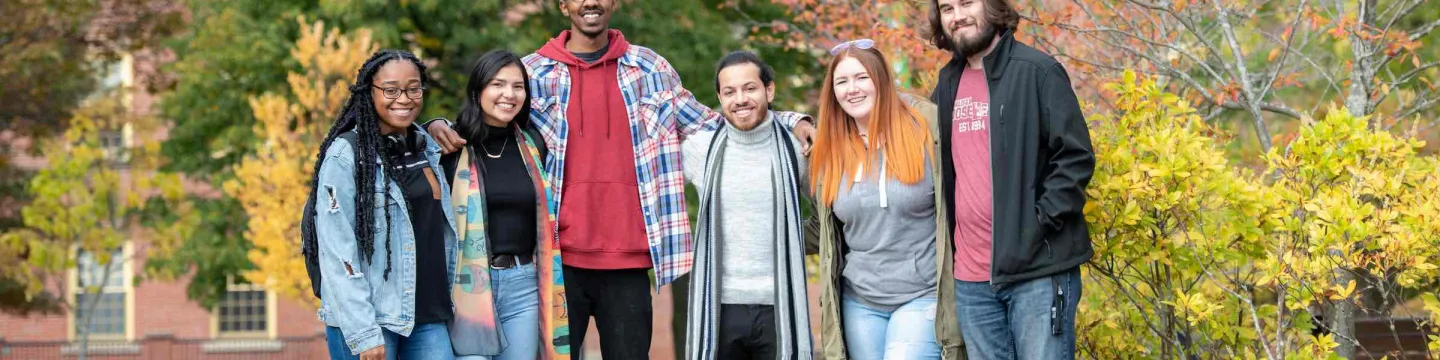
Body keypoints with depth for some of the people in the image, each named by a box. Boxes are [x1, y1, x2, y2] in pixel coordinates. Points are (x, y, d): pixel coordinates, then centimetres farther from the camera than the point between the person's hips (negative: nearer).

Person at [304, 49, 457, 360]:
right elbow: (336, 251, -13)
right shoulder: (345, 154, -8)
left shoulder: (429, 148, 11)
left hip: (429, 318, 5)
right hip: (366, 322, -5)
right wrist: (363, 332, -18)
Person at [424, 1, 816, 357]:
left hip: (628, 259, 1)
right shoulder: (534, 72, 7)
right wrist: (441, 127, -8)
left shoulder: (649, 68, 11)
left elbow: (705, 123, 16)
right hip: (560, 257, -1)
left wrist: (789, 124, 8)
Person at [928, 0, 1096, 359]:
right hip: (971, 280, 6)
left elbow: (1076, 157, -9)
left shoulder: (1036, 70, -5)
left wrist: (1040, 223, -16)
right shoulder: (948, 83, 15)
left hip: (1038, 269, -6)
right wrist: (947, 242, 15)